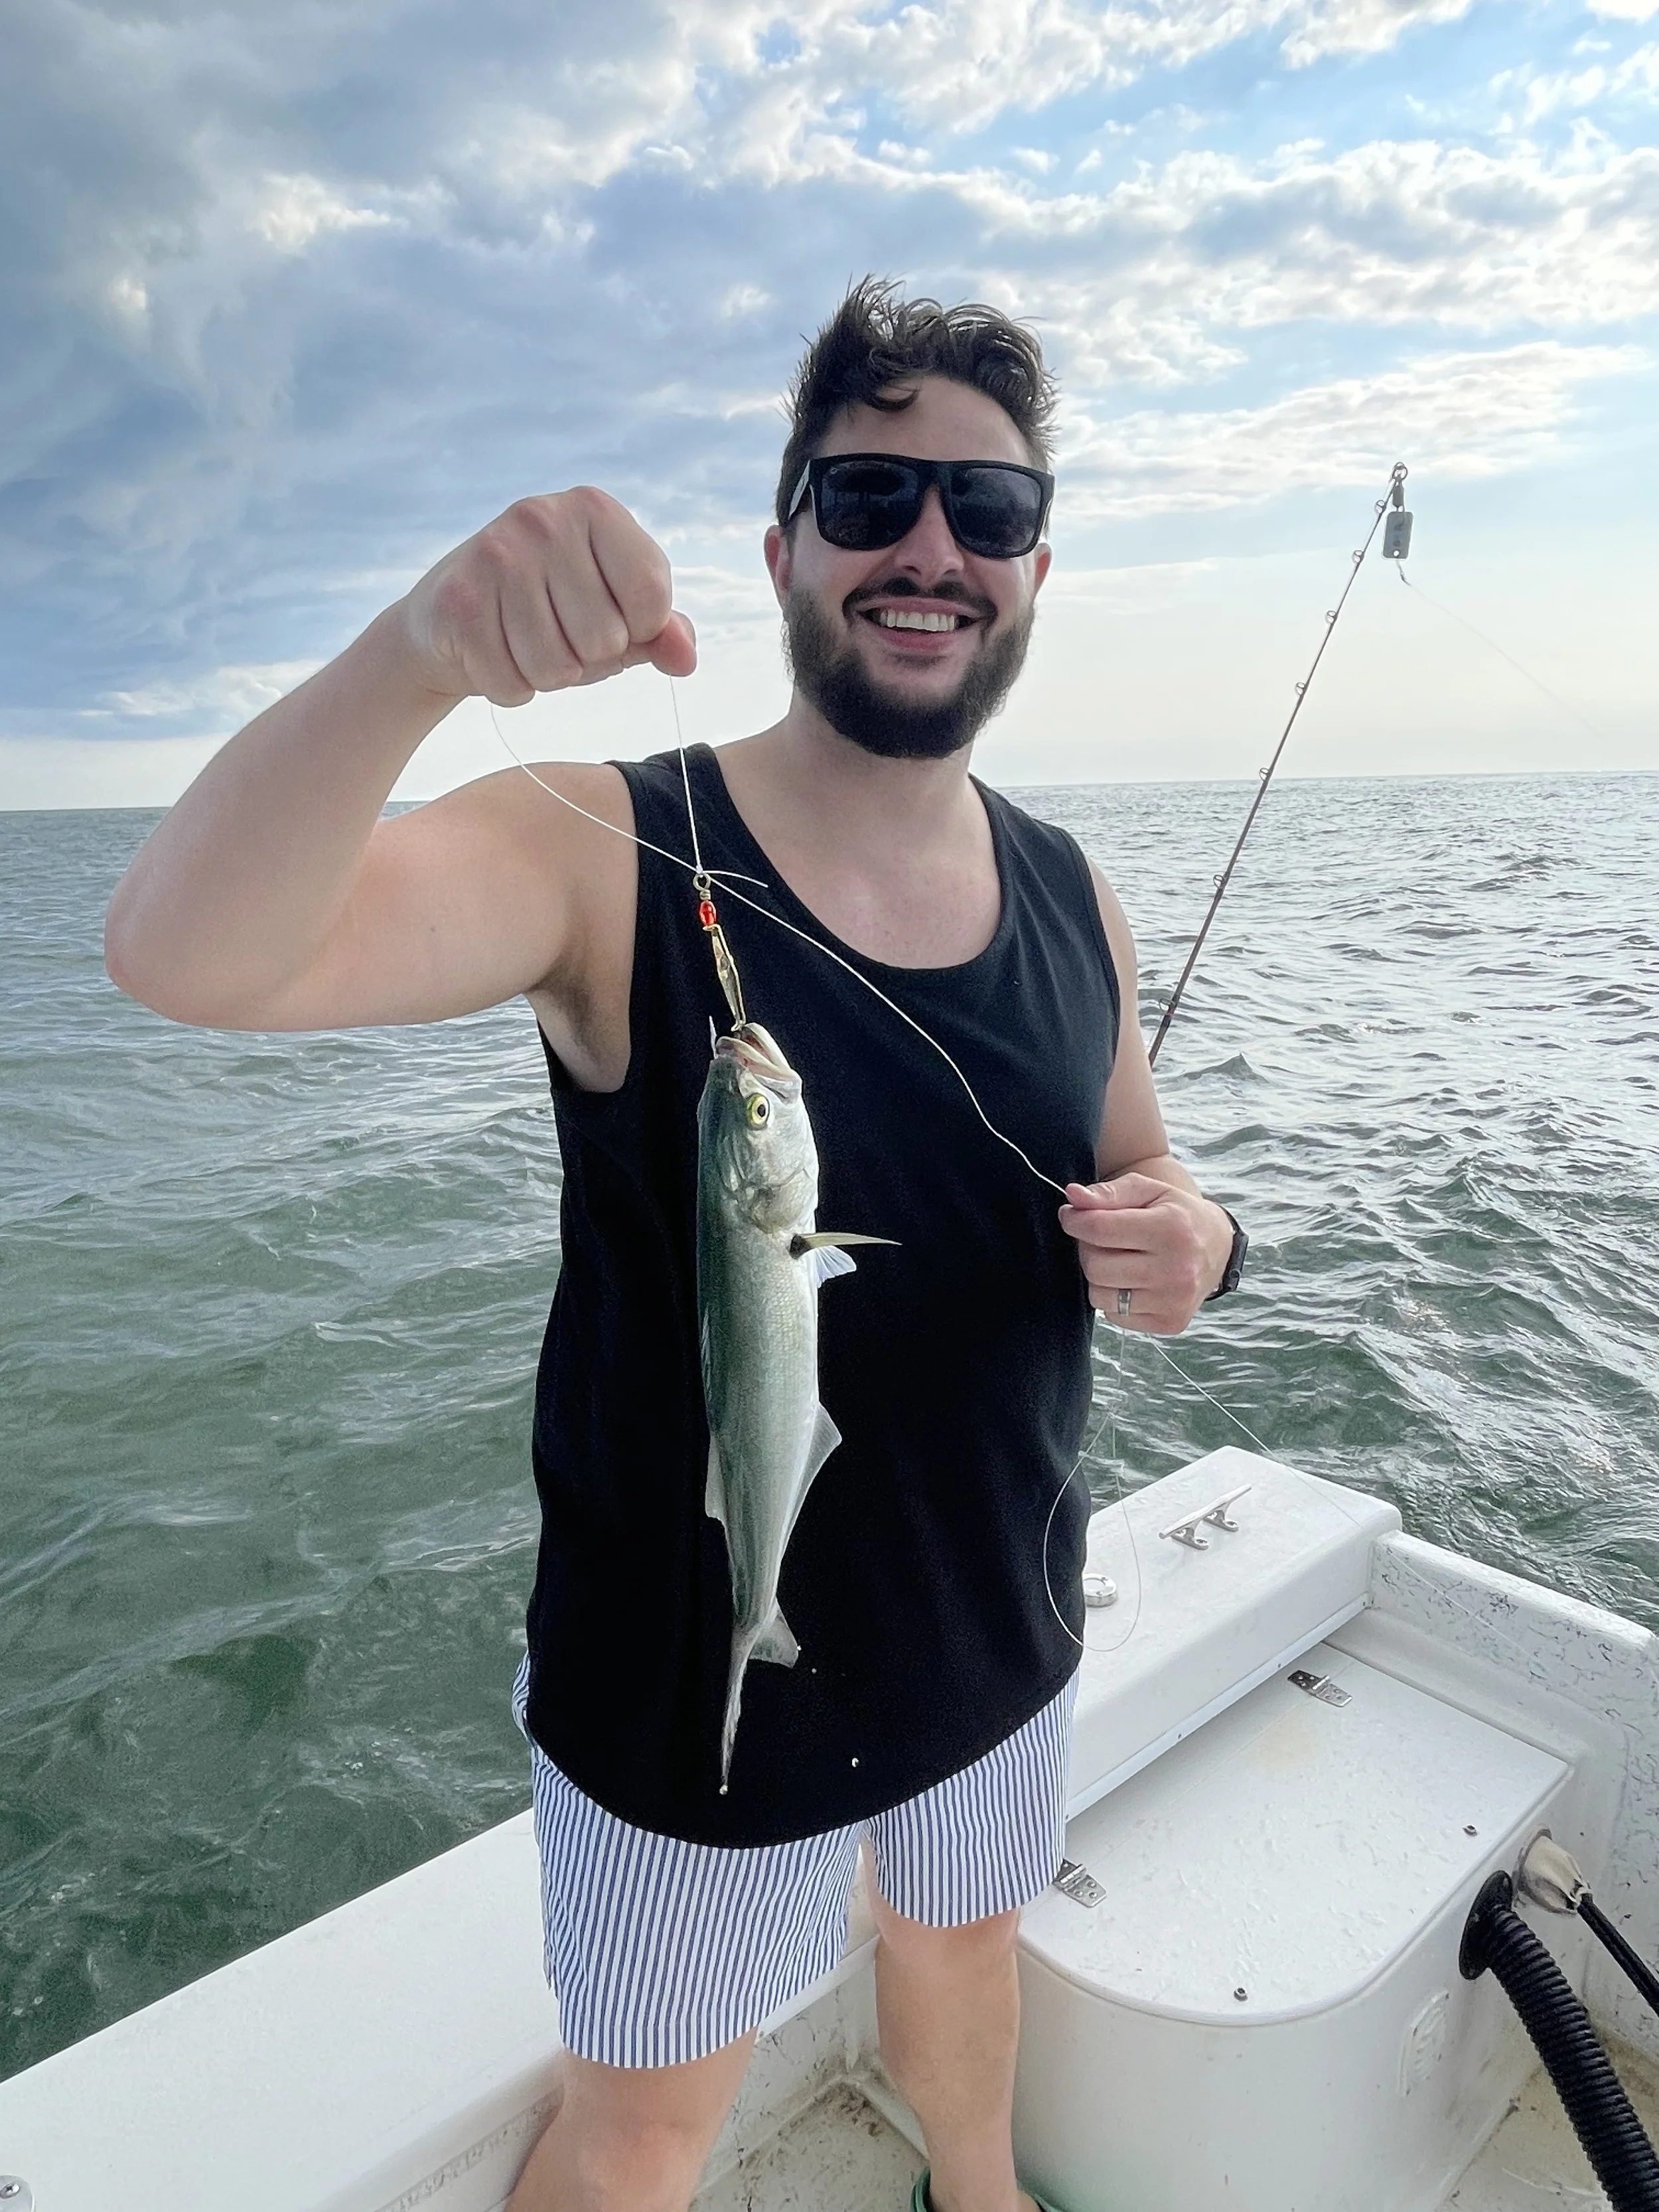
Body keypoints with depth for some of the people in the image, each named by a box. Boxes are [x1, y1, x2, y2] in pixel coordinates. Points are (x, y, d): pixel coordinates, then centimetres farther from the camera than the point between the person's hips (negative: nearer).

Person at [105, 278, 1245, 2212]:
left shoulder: (1074, 909, -5)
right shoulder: (611, 857, -21)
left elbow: (1139, 1184, 6)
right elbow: (184, 954, -34)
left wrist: (1188, 1245, -16)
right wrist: (416, 651, -50)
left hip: (1002, 1648, 5)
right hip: (693, 1691, -4)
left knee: (964, 1947, 34)